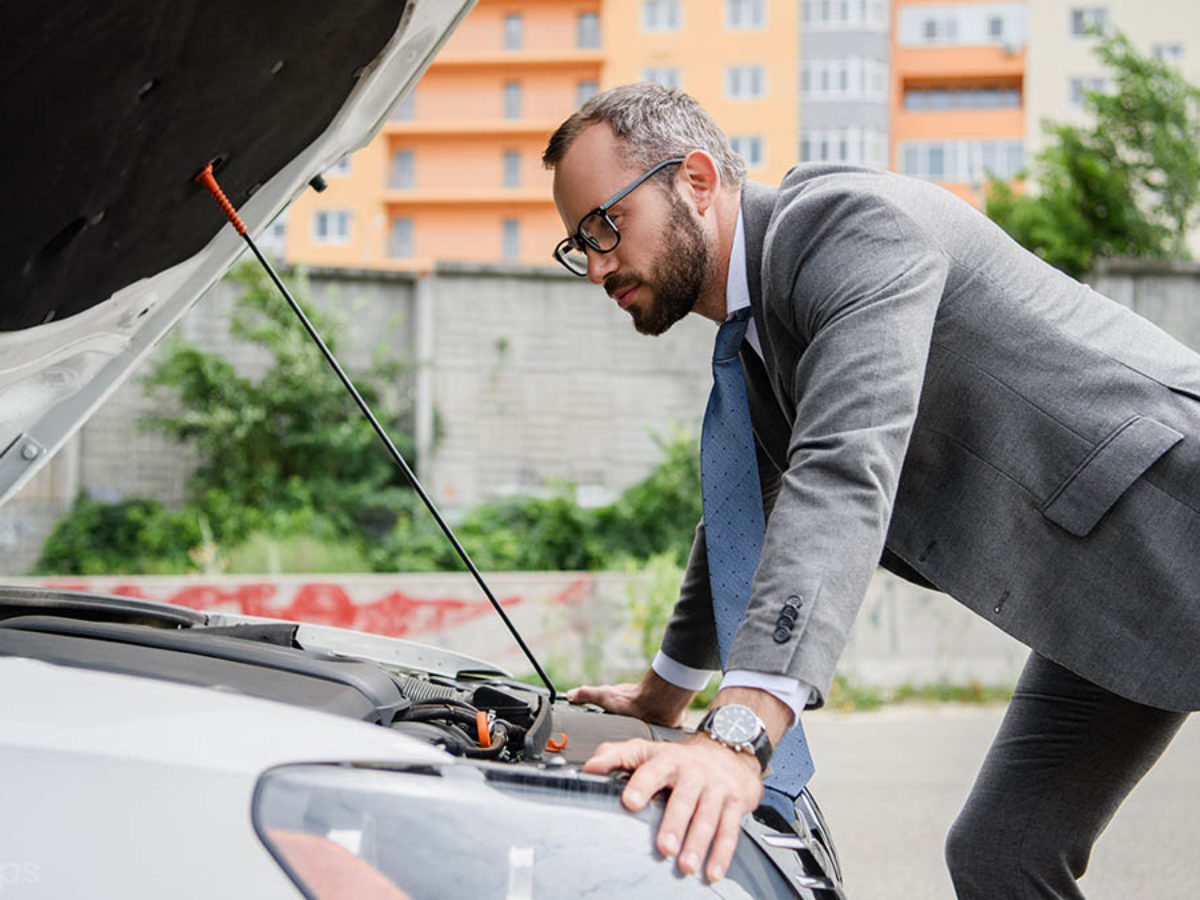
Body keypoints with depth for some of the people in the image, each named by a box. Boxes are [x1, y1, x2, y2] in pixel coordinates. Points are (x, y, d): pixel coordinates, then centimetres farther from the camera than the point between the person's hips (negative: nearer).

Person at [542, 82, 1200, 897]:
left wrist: (743, 732, -41)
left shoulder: (851, 223, -19)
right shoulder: (752, 341, 12)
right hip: (1109, 596, 10)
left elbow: (844, 479, -33)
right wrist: (663, 697, 36)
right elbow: (751, 515, 29)